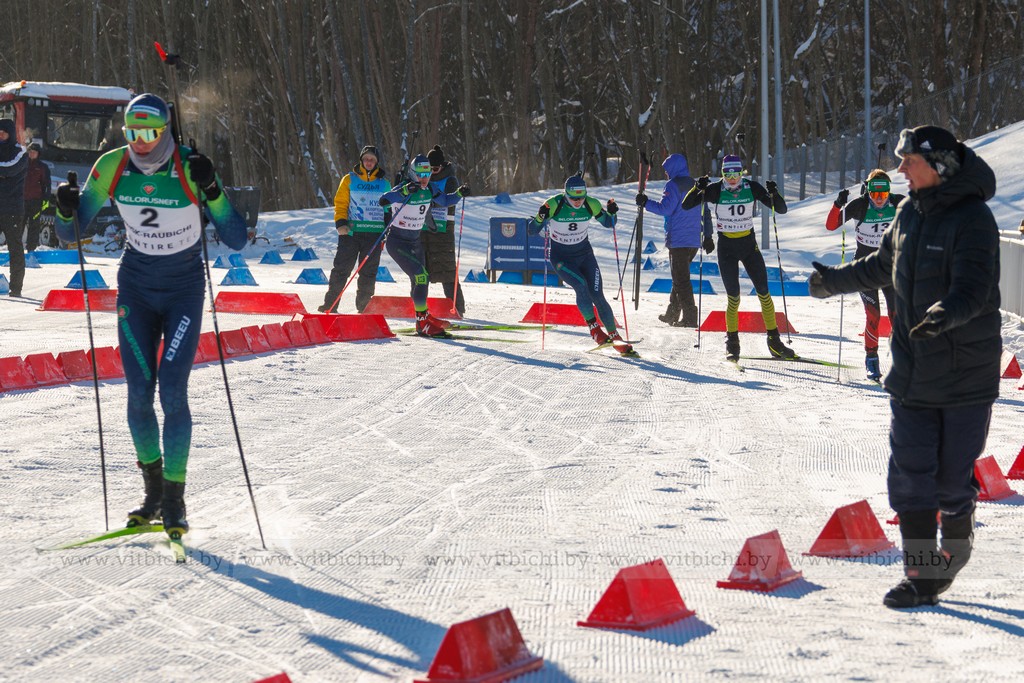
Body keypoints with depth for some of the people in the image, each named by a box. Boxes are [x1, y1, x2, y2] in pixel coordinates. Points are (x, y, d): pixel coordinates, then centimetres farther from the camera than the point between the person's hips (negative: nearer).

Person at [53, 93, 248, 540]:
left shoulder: (191, 169, -18)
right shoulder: (111, 167, -10)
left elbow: (236, 241, -19)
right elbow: (71, 234, -2)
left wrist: (212, 192, -32)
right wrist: (66, 209, -24)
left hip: (184, 290, -3)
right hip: (136, 288, 3)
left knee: (172, 392, -12)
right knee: (139, 393, -2)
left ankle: (174, 498, 1)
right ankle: (152, 490, 18)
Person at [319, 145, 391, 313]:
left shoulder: (384, 183, 11)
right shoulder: (349, 179, 6)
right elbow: (340, 203, 5)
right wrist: (340, 223, -10)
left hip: (374, 233, 1)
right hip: (351, 231, -1)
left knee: (368, 271, 2)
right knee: (341, 268, -3)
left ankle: (363, 306, 8)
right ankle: (330, 304, 2)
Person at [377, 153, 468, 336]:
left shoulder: (429, 191, 0)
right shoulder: (403, 189, -20)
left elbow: (445, 201, 19)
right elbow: (383, 201, -38)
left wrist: (459, 193, 1)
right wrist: (404, 191, -48)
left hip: (415, 242, 8)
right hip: (397, 242, -8)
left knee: (421, 281, 12)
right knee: (420, 275, -21)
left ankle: (423, 325, 24)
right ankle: (423, 319, -16)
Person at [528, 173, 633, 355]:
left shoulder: (591, 204, -13)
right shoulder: (553, 205, -21)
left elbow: (608, 224, 4)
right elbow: (532, 230, -17)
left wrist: (611, 212, -17)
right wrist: (540, 218, -37)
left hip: (584, 254, 2)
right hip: (560, 257, -2)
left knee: (597, 296, -6)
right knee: (580, 285, -27)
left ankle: (614, 336, 3)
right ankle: (594, 327, -12)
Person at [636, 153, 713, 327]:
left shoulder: (674, 185, -9)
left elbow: (665, 208, -17)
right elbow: (705, 213, 18)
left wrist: (646, 203, -6)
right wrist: (708, 236, 21)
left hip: (678, 240, -8)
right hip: (694, 241, 8)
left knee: (681, 279, -6)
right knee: (680, 276, 19)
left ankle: (690, 317, -12)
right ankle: (672, 313, 25)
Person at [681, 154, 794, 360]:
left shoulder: (752, 188, -5)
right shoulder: (716, 189, -9)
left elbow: (781, 209, -4)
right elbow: (686, 205, -12)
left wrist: (774, 193, -23)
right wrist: (698, 188, -28)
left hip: (749, 245, 2)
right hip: (726, 247, -2)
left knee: (763, 293, -1)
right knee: (733, 297, -8)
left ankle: (775, 342, 9)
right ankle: (732, 343, 7)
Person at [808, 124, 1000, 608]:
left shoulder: (973, 218, -13)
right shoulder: (909, 213, 9)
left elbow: (972, 289, -24)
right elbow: (883, 265, 26)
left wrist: (945, 314, -43)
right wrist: (836, 281, 32)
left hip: (965, 372, -6)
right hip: (913, 370, 6)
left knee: (952, 475, 1)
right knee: (909, 472, 0)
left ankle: (957, 536, 31)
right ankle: (922, 573, 6)